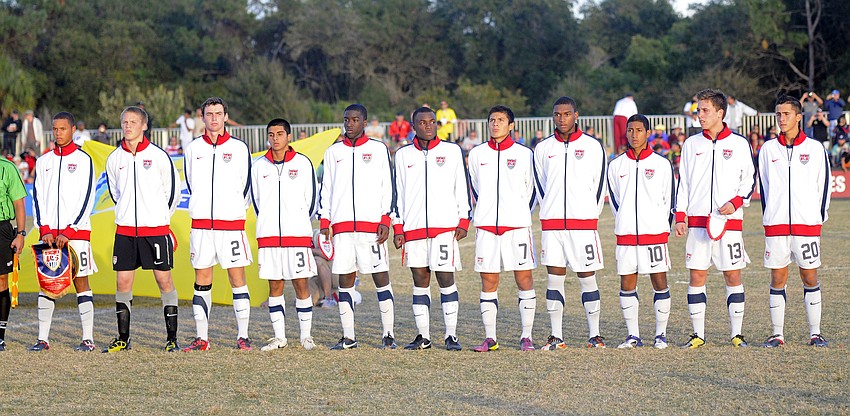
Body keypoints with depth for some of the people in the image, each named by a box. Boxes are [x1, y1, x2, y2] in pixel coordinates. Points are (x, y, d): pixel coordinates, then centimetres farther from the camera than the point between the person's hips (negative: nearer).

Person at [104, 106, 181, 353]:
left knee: (164, 279, -2)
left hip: (156, 230, -3)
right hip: (125, 230, 3)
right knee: (123, 281, 2)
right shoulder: (114, 158, 7)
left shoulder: (158, 156, -4)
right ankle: (123, 339, 11)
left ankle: (172, 338, 3)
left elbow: (173, 190, 6)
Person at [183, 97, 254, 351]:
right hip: (201, 224, 2)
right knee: (202, 280, 3)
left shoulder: (239, 148, 3)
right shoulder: (193, 149, 8)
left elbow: (246, 187, 10)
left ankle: (243, 337, 0)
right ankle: (202, 338, 7)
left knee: (237, 277, -4)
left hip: (232, 224, -2)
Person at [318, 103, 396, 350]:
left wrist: (385, 221, -5)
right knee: (345, 279, 2)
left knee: (381, 277, -4)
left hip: (371, 223, -3)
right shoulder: (333, 152, 14)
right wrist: (324, 222, 7)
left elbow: (388, 187, 4)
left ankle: (388, 335, -1)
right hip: (341, 226, 3)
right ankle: (348, 337, 5)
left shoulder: (378, 150, 6)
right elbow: (326, 189, 16)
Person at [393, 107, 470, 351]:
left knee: (446, 279, -4)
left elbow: (462, 188, 8)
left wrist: (463, 222, 0)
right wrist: (397, 229, 6)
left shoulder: (452, 151, 8)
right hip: (413, 228, 2)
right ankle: (423, 336, 8)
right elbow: (398, 194, 13)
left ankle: (451, 335, 0)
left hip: (445, 226, -2)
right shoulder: (403, 155, 13)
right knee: (420, 280, 3)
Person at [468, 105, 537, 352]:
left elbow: (531, 189, 12)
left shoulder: (523, 154, 3)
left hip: (517, 227, -2)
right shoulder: (477, 154, 10)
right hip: (486, 227, 2)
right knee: (488, 282, 2)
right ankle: (490, 338, 6)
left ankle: (526, 337, 2)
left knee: (524, 279, -3)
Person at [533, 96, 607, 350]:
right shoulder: (543, 149, 9)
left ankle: (594, 335, 5)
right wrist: (552, 213, 11)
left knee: (587, 277, 0)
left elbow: (599, 185, 6)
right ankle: (556, 337, 4)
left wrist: (590, 216, 6)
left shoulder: (592, 146, 3)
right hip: (552, 224, 2)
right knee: (554, 278, 1)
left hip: (583, 223, -2)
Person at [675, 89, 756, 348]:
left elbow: (749, 180, 7)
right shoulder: (691, 144, 11)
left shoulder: (739, 144, 4)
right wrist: (680, 216, 4)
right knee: (696, 276, -1)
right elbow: (683, 182, 13)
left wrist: (736, 202, -10)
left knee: (733, 275, -1)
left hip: (729, 220, -2)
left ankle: (736, 334, 6)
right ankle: (698, 335, 5)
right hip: (697, 220, 2)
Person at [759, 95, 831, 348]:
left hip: (807, 223, -1)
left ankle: (815, 334, 6)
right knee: (777, 278, 1)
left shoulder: (815, 148, 5)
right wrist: (768, 216, 7)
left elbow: (823, 184, 8)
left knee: (810, 277, 0)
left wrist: (819, 217, 4)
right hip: (776, 225, 1)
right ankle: (777, 334, 5)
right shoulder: (768, 149, 8)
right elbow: (763, 185, 13)